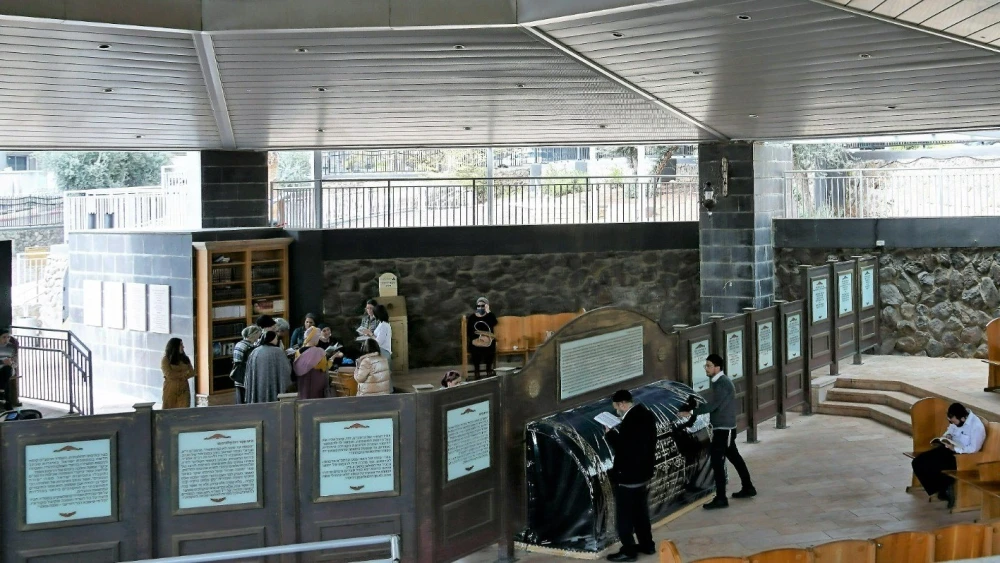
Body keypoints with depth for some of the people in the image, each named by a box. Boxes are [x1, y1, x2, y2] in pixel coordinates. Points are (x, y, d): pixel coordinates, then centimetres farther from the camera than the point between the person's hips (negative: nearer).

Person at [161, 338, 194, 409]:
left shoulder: (185, 359, 11)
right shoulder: (166, 360, -3)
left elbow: (192, 373, 4)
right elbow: (169, 375, -14)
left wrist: (177, 376, -11)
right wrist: (184, 373, -6)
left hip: (183, 390, 3)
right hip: (171, 390, -3)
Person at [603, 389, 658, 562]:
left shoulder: (630, 421, -25)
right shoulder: (646, 415, 4)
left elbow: (621, 448, -23)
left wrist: (610, 433, -9)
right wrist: (618, 432, 6)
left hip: (628, 475, -9)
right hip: (644, 472, 9)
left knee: (624, 515, 3)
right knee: (640, 511, 21)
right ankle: (647, 544, 30)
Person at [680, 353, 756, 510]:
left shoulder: (722, 384, -20)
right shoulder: (717, 381, 11)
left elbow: (712, 405, -27)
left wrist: (691, 413, -28)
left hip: (724, 428, -10)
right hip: (723, 427, 10)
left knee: (717, 461, -11)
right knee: (734, 457, 19)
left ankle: (721, 498, -10)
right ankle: (748, 488, 31)